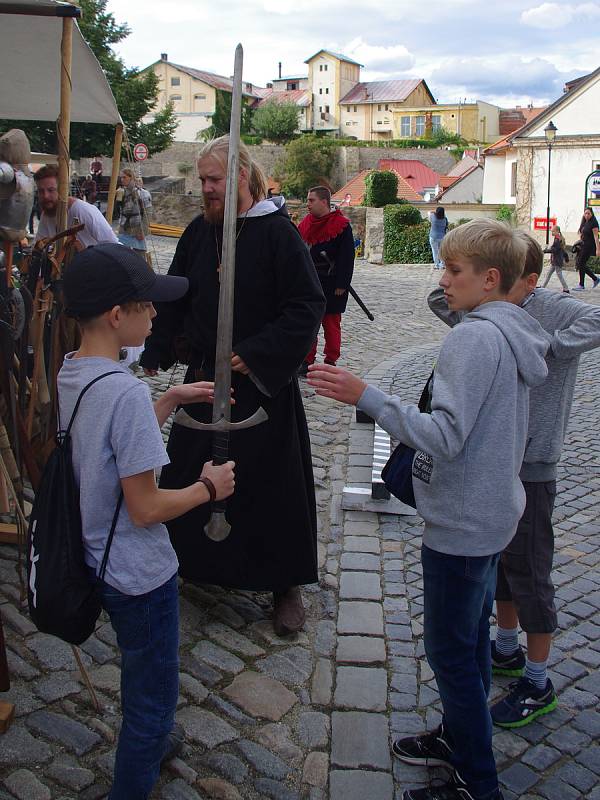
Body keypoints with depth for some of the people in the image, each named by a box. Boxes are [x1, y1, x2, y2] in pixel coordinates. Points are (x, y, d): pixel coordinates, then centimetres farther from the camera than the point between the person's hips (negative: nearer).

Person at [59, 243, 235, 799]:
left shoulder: (69, 373, -3)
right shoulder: (126, 392, -30)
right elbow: (145, 509, -26)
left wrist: (170, 400, 9)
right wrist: (208, 487, -11)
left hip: (98, 560, 9)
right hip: (140, 573, -9)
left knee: (140, 672, 33)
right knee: (155, 695, 14)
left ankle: (146, 742, 56)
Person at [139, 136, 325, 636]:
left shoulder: (278, 232, -11)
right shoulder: (198, 233, 6)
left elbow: (309, 306, -15)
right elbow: (175, 298, 15)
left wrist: (256, 356, -19)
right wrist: (156, 352, 9)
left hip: (263, 384, -5)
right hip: (205, 378, 5)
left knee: (273, 484, 3)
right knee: (189, 473, 12)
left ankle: (286, 585, 20)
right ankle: (198, 562, 34)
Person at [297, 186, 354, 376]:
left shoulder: (341, 225, -9)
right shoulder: (306, 223, 9)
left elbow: (347, 257, -11)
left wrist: (341, 285, -14)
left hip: (331, 287, -5)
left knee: (331, 325, 4)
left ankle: (330, 362, 15)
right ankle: (307, 361, 17)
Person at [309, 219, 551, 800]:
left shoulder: (473, 338, -22)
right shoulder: (515, 335, 8)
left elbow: (446, 437, -30)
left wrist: (365, 397, -33)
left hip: (462, 524, -10)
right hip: (492, 512, 10)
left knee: (451, 652, 4)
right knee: (471, 637, 23)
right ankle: (460, 737, 42)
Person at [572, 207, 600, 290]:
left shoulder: (593, 223, -12)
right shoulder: (584, 223, 12)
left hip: (589, 246, -9)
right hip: (583, 245, 9)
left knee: (581, 264, -7)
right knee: (578, 264, 7)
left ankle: (581, 285, 3)